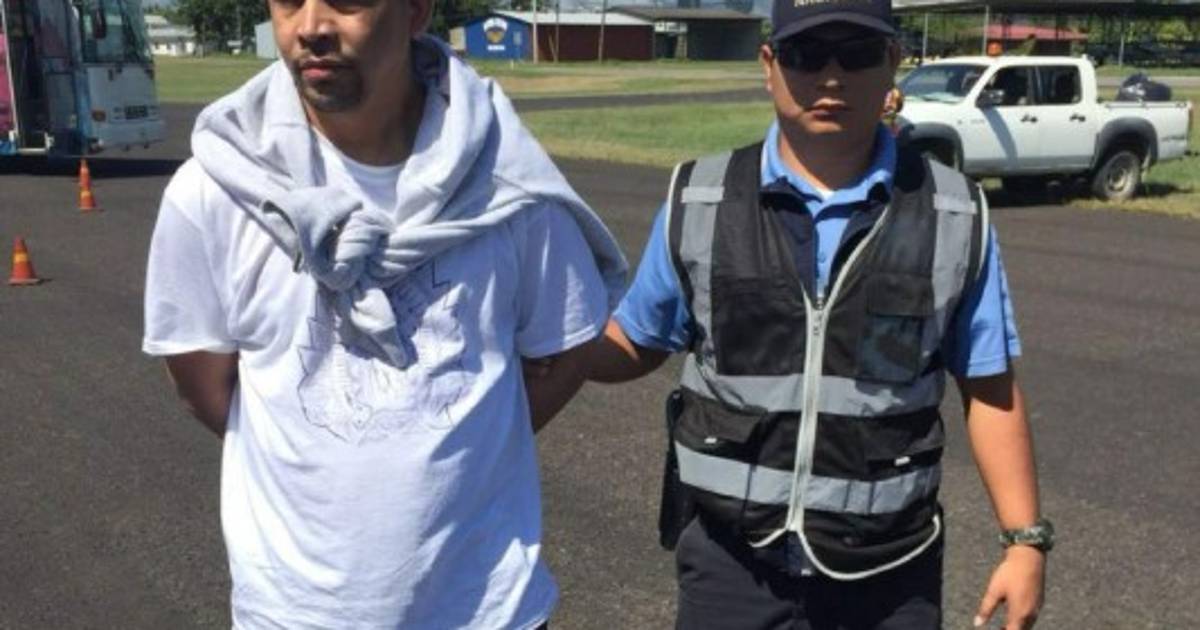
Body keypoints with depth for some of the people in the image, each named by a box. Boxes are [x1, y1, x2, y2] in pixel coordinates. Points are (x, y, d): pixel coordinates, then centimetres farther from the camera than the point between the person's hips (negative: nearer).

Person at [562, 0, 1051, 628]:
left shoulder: (955, 217, -4)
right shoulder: (698, 202, -5)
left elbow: (989, 387, 2)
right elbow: (634, 344, 4)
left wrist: (1026, 538, -1)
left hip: (888, 570, 1)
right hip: (732, 561, 0)